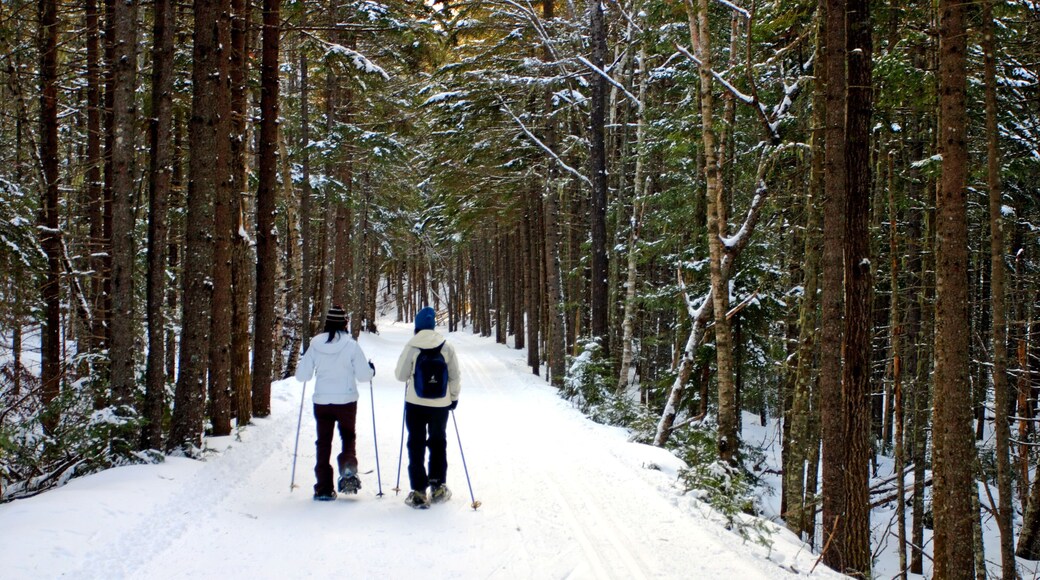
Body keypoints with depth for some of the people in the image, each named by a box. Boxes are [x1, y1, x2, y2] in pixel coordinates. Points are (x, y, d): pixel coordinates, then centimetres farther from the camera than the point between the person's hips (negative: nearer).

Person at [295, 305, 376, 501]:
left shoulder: (315, 344, -5)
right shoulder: (351, 345, -10)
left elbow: (301, 375, 0)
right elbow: (363, 375, -7)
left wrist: (308, 364, 21)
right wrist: (371, 370, 15)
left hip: (321, 402, 1)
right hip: (346, 401, -1)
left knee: (323, 442, 12)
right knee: (348, 437, 18)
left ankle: (324, 488, 12)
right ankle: (348, 468, -9)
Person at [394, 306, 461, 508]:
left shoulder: (412, 347, -12)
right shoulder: (447, 347, -6)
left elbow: (401, 375, -7)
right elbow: (454, 376, -2)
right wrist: (454, 396, 13)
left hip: (416, 404, -2)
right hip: (441, 404, 2)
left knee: (416, 445, 7)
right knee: (438, 442, 19)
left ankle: (419, 492, 5)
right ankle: (438, 487, 23)